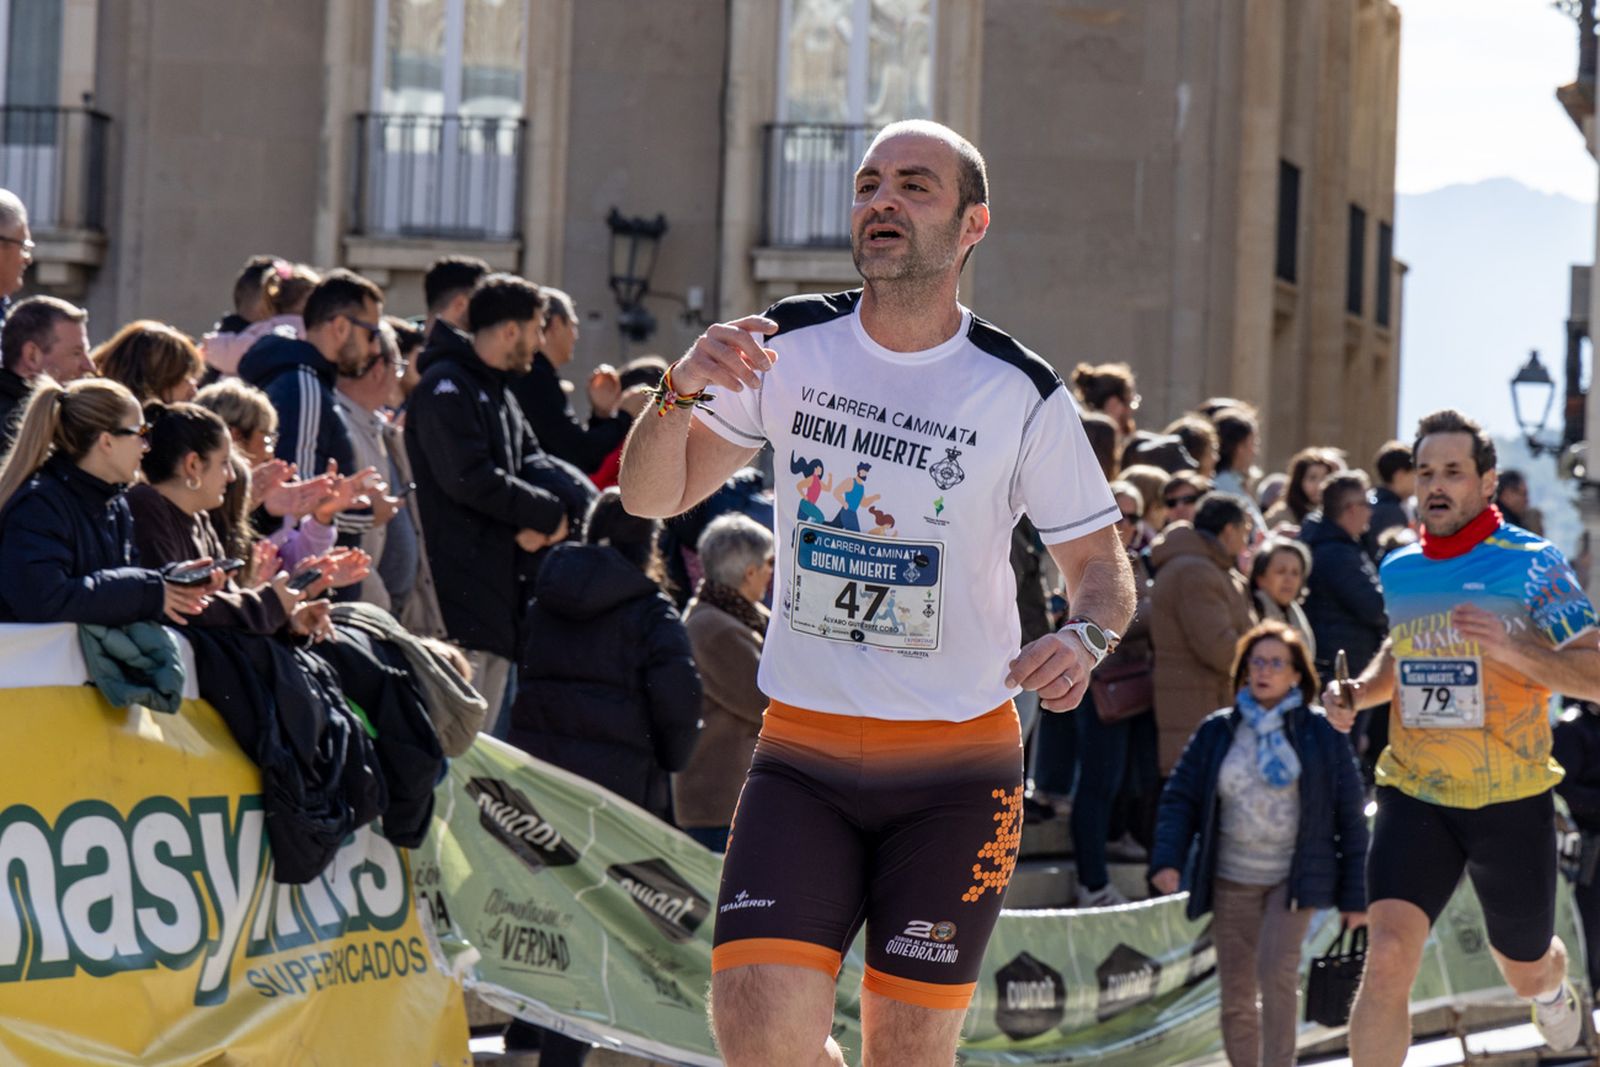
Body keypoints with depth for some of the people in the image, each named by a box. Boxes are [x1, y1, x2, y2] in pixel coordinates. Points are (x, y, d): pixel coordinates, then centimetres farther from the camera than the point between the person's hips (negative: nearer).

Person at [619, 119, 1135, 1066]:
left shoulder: (1022, 393, -5)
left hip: (956, 771, -1)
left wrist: (1084, 639, -19)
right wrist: (683, 393, -19)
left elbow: (1103, 564, 3)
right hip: (802, 751, 1)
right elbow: (652, 496, 1)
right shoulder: (793, 345, 1)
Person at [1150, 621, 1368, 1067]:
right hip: (1232, 880, 3)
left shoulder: (1321, 732, 0)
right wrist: (1168, 859, -13)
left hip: (1295, 878, -3)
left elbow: (1349, 814, 2)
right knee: (1236, 994, 3)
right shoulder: (1217, 732, 5)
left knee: (1277, 968, -22)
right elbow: (1180, 797, 4)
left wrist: (1354, 895, 0)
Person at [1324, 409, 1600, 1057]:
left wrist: (1508, 649, -28)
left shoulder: (1531, 564, -8)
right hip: (1414, 793, 2)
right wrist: (1359, 692, 5)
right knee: (1387, 960, -19)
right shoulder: (1398, 571, 6)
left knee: (1525, 972, 19)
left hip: (1510, 801, -2)